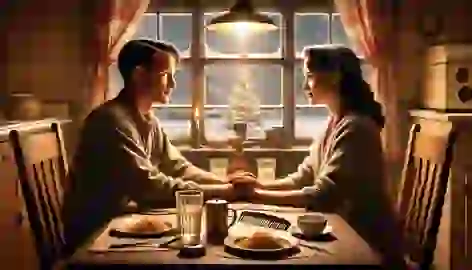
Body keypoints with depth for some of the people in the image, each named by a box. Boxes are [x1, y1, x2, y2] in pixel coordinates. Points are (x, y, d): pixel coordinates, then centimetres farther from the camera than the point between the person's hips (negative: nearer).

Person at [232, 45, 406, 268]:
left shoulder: (355, 127, -23)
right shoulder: (335, 123, 6)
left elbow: (321, 196, -27)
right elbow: (304, 177, 6)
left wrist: (259, 195, -23)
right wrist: (263, 185, -9)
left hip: (369, 244, -7)